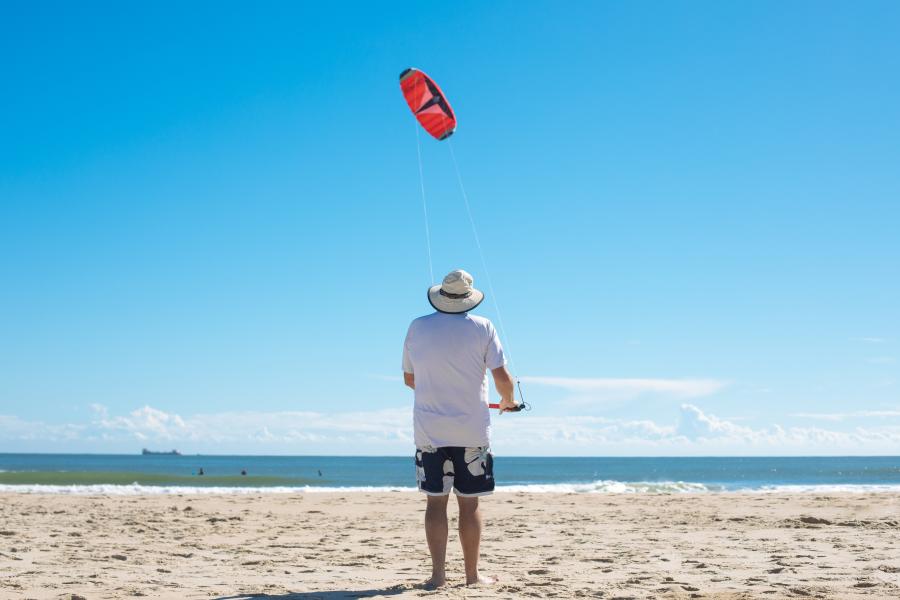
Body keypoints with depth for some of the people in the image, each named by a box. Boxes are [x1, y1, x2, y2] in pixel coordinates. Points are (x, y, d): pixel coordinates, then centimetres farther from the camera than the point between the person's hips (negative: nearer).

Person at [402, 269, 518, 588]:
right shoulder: (482, 328, -4)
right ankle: (472, 574, 9)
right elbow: (502, 377, -7)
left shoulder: (417, 328, 2)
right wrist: (507, 401, 14)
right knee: (469, 503, 5)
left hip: (429, 431, 1)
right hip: (472, 431, -1)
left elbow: (409, 378, 11)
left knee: (435, 501, 5)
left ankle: (437, 573, 3)